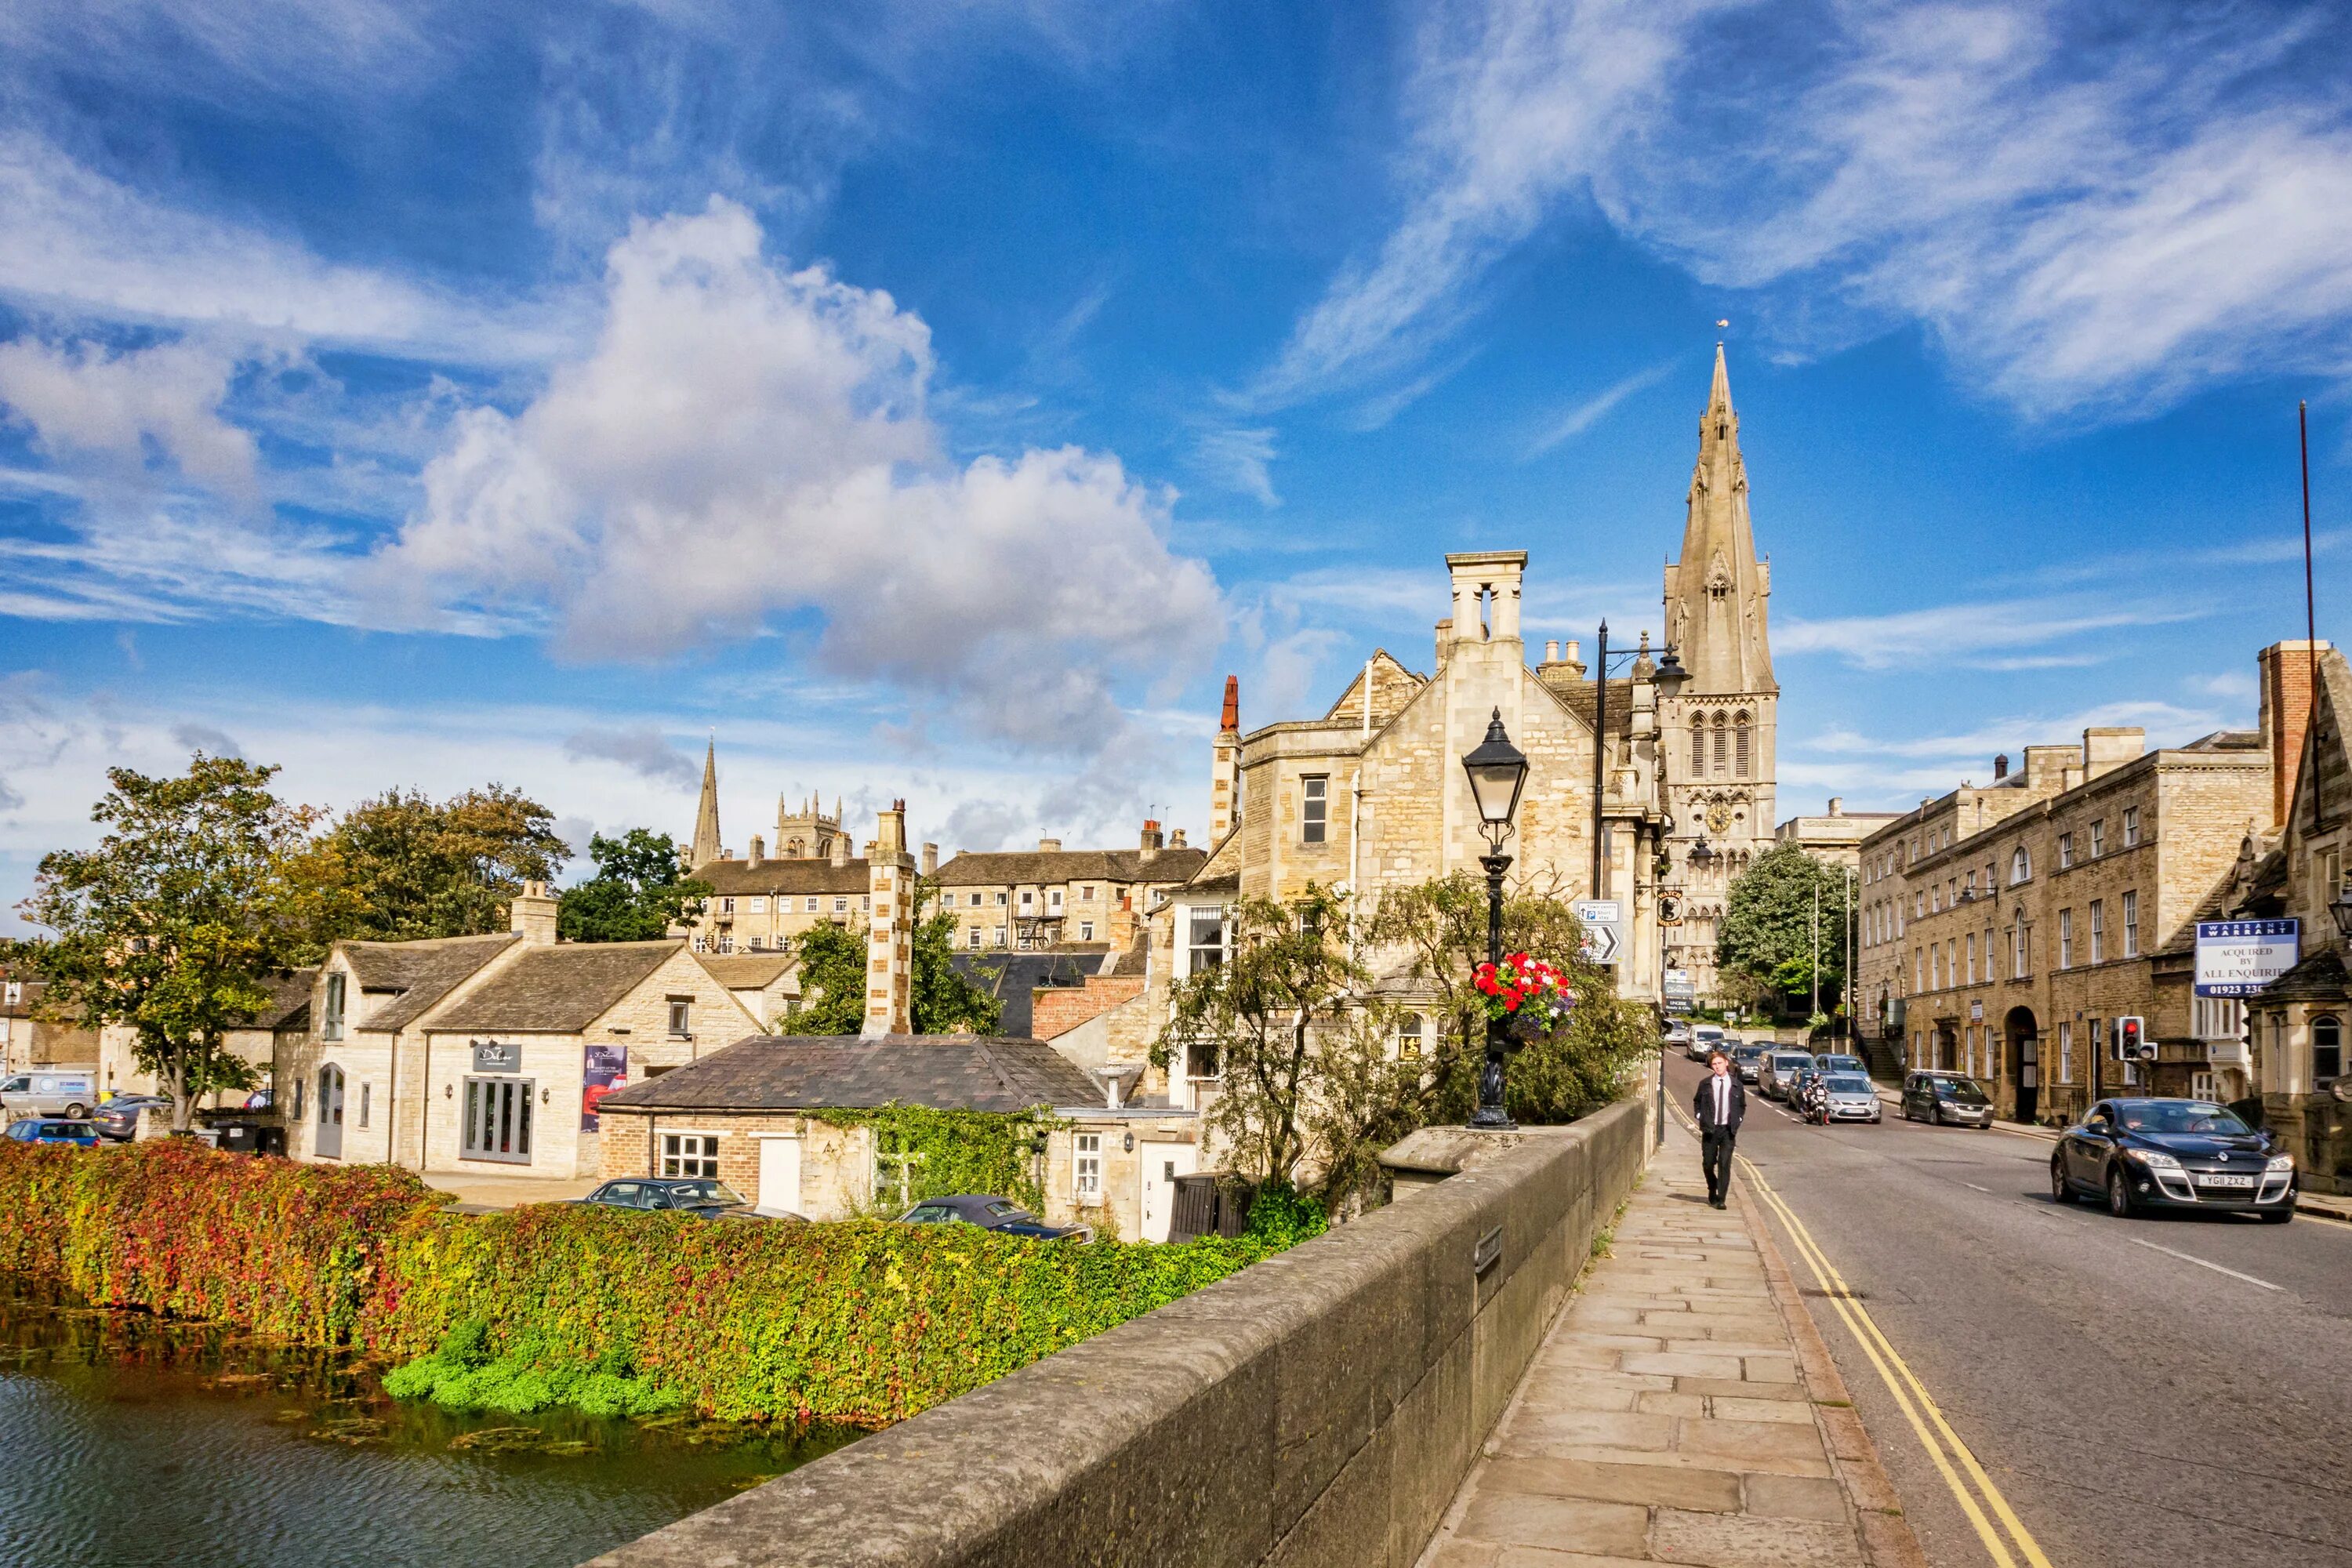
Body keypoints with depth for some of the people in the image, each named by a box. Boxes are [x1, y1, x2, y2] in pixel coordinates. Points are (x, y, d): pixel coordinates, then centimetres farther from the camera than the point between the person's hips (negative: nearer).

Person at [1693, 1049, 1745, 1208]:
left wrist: (1737, 1120, 3)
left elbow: (1742, 1106, 15)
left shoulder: (1736, 1085, 2)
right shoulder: (1705, 1084, 2)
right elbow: (1697, 1101, 16)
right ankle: (1712, 1191, 33)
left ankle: (1721, 1199, -5)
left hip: (1728, 1130, -1)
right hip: (1709, 1129, 1)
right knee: (1708, 1164, 7)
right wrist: (1700, 1116, 4)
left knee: (1725, 1164, -9)